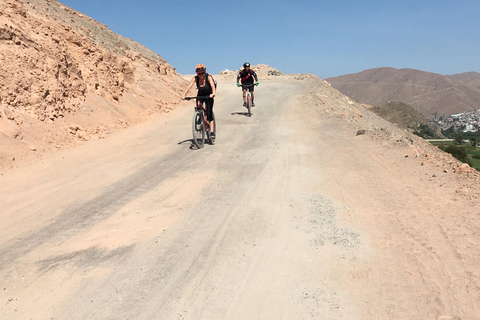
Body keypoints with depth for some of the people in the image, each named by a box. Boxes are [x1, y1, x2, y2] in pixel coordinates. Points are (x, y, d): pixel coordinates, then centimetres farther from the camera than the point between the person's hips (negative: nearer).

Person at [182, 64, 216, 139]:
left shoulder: (208, 77, -24)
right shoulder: (195, 78, -17)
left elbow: (212, 85, -40)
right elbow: (189, 86, -28)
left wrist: (213, 93, -60)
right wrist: (183, 95, -44)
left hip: (208, 96, -3)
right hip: (200, 95, 3)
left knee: (209, 112, -14)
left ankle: (212, 132, -12)